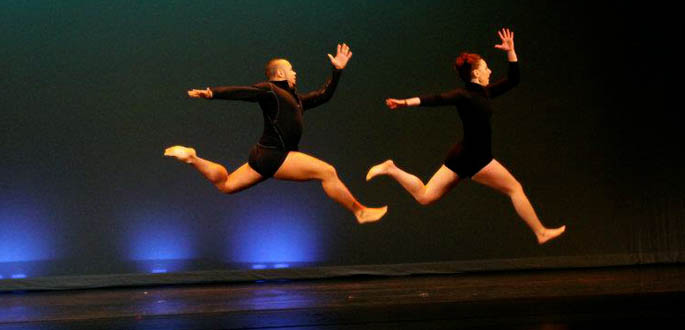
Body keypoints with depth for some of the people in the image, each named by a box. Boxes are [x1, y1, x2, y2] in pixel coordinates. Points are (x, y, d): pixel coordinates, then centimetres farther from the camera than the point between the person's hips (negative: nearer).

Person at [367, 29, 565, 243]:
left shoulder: (484, 93, 11)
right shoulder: (465, 95, -16)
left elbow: (513, 80, 17)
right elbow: (437, 99, -29)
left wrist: (510, 51, 11)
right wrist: (406, 102, -41)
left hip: (464, 156, 9)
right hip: (474, 159, -9)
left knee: (424, 196, 10)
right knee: (515, 188, 4)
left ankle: (391, 169, 5)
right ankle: (541, 233, 15)